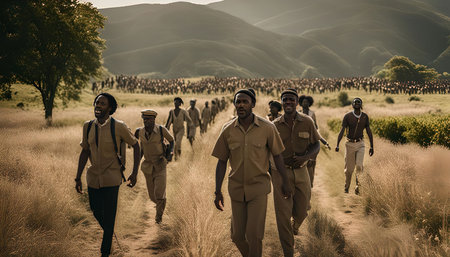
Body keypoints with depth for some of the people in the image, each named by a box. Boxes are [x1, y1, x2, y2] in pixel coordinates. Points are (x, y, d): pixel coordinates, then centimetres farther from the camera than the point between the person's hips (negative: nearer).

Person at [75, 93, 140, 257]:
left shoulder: (118, 127, -13)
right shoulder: (88, 126, -1)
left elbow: (135, 145, 0)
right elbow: (85, 151, 9)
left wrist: (135, 173, -2)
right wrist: (78, 178, 8)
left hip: (111, 179, -4)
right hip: (93, 177, 4)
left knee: (109, 217, -3)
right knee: (96, 212, 17)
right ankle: (108, 233, 48)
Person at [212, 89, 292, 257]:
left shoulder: (267, 128, -8)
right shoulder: (228, 130, -3)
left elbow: (277, 155, 3)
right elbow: (221, 162, 2)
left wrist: (285, 182, 6)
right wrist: (218, 192, 0)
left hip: (258, 188, -2)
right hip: (236, 188, 3)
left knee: (254, 235, -10)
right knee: (237, 235, 9)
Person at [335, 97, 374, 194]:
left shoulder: (365, 116, 0)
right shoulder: (347, 116, -8)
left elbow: (369, 132, 6)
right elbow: (342, 131, -11)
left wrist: (372, 147, 4)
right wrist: (337, 145, -21)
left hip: (360, 144, 1)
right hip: (350, 144, -1)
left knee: (359, 166, -15)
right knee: (349, 168, 5)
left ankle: (358, 185, -6)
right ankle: (346, 187, 22)